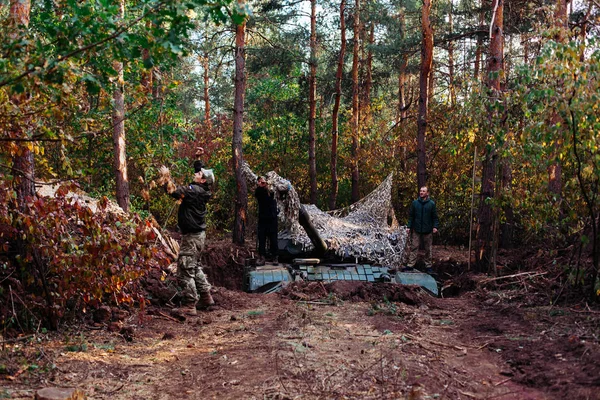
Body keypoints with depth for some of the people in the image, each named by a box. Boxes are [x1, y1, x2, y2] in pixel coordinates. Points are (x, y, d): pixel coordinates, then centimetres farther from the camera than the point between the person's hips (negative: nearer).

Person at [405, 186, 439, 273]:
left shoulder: (432, 204, 0)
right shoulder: (415, 203, 3)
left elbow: (435, 217, 1)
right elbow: (411, 216, 6)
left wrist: (435, 226, -11)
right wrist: (409, 226, 0)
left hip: (428, 231, -1)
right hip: (416, 230, 1)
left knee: (428, 249, 8)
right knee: (414, 247, 1)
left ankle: (428, 266, 18)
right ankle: (410, 264, 5)